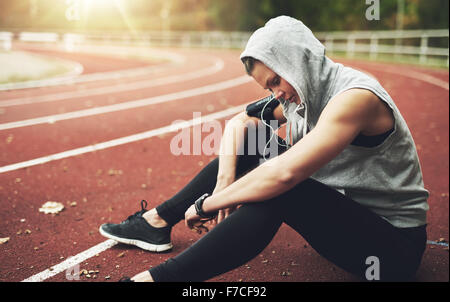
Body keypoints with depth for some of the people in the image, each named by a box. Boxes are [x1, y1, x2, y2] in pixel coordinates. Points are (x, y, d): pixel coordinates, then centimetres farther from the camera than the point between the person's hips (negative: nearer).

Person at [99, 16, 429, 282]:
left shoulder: (355, 95, -27)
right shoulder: (304, 91, 0)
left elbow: (284, 174, -37)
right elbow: (240, 121, 5)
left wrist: (207, 203, -26)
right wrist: (226, 177, -13)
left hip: (396, 246, -8)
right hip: (343, 211, 8)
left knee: (275, 191, -34)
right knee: (253, 140, 2)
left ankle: (157, 277, -26)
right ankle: (159, 221, 5)